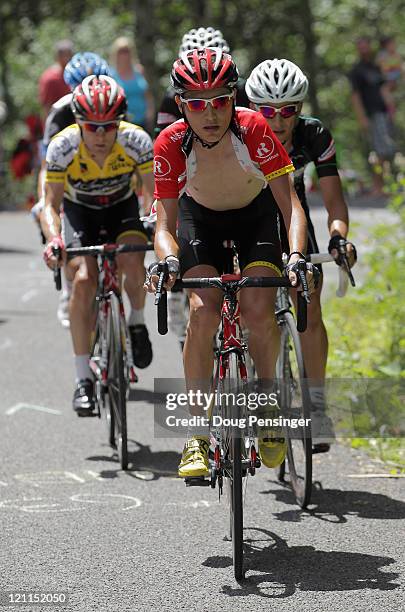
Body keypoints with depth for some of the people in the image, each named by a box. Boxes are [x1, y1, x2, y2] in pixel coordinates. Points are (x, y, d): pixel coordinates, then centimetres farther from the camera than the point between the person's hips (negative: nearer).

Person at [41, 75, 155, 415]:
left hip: (122, 208, 0)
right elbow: (51, 204, -25)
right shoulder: (63, 146, -30)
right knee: (83, 280, -22)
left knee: (133, 263, -29)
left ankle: (137, 323, 3)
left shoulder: (135, 140, -29)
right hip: (80, 211, 0)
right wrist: (54, 239, -45)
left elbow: (157, 193, -23)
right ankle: (83, 380, -16)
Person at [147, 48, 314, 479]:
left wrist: (296, 256, -48)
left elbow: (289, 202, -32)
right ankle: (199, 435, -14)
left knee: (258, 309, -22)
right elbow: (165, 222, -25)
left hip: (256, 214, 0)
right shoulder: (170, 144, -28)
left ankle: (266, 395, 7)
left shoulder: (254, 130, -32)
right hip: (200, 217, 1)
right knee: (202, 311, -21)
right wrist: (168, 261, -47)